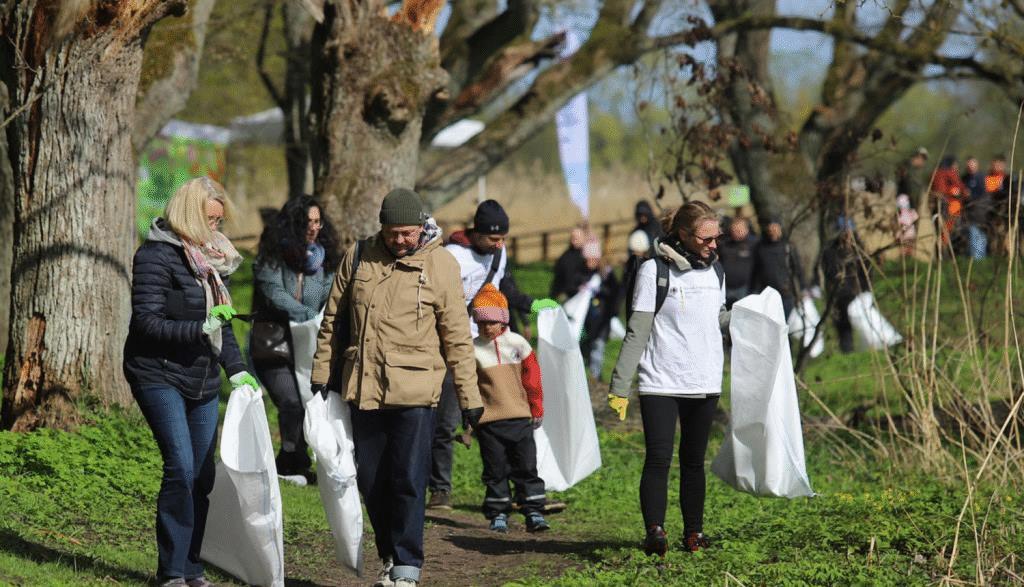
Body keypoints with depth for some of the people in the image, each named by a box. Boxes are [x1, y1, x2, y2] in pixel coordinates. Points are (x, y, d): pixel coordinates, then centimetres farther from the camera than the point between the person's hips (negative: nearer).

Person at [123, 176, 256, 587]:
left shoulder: (214, 257, 13)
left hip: (203, 381, 8)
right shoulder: (157, 256, -12)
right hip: (159, 376, -8)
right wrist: (199, 330, -26)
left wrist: (235, 369, 11)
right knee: (181, 467, -17)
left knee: (203, 475, 7)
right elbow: (146, 322, -17)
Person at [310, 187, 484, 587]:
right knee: (371, 480, 10)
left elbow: (457, 336, -1)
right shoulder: (358, 257, 4)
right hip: (363, 388, 4)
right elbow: (333, 320, 14)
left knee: (408, 481, -6)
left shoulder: (441, 264, -3)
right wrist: (322, 373, 13)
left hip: (415, 391, -4)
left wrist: (469, 397, -1)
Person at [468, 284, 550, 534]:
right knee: (495, 470, 3)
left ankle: (534, 513, 4)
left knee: (526, 466, 0)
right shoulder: (473, 349, 0)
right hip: (488, 420, -1)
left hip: (520, 417, 1)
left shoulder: (518, 344, 3)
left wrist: (536, 410, 12)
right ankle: (498, 515, 12)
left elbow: (532, 378, 11)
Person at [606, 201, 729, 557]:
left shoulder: (713, 272, 10)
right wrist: (619, 386, -10)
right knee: (658, 459, -11)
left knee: (694, 461, 10)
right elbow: (637, 332, -7)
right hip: (660, 384, -5)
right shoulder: (654, 271, -6)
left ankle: (694, 532, 16)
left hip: (705, 383, 5)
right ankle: (654, 532, -12)